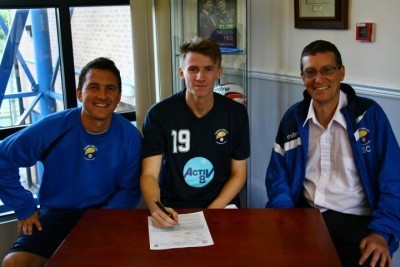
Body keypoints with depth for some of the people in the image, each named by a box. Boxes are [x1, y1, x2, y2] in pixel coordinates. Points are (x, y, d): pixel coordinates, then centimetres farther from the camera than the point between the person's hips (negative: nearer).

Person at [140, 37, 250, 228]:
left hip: (220, 207, 0)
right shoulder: (159, 115, -7)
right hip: (173, 209, 0)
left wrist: (211, 212, -11)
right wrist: (156, 209, -32)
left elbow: (238, 174, 3)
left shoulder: (236, 113, -1)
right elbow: (149, 174, -11)